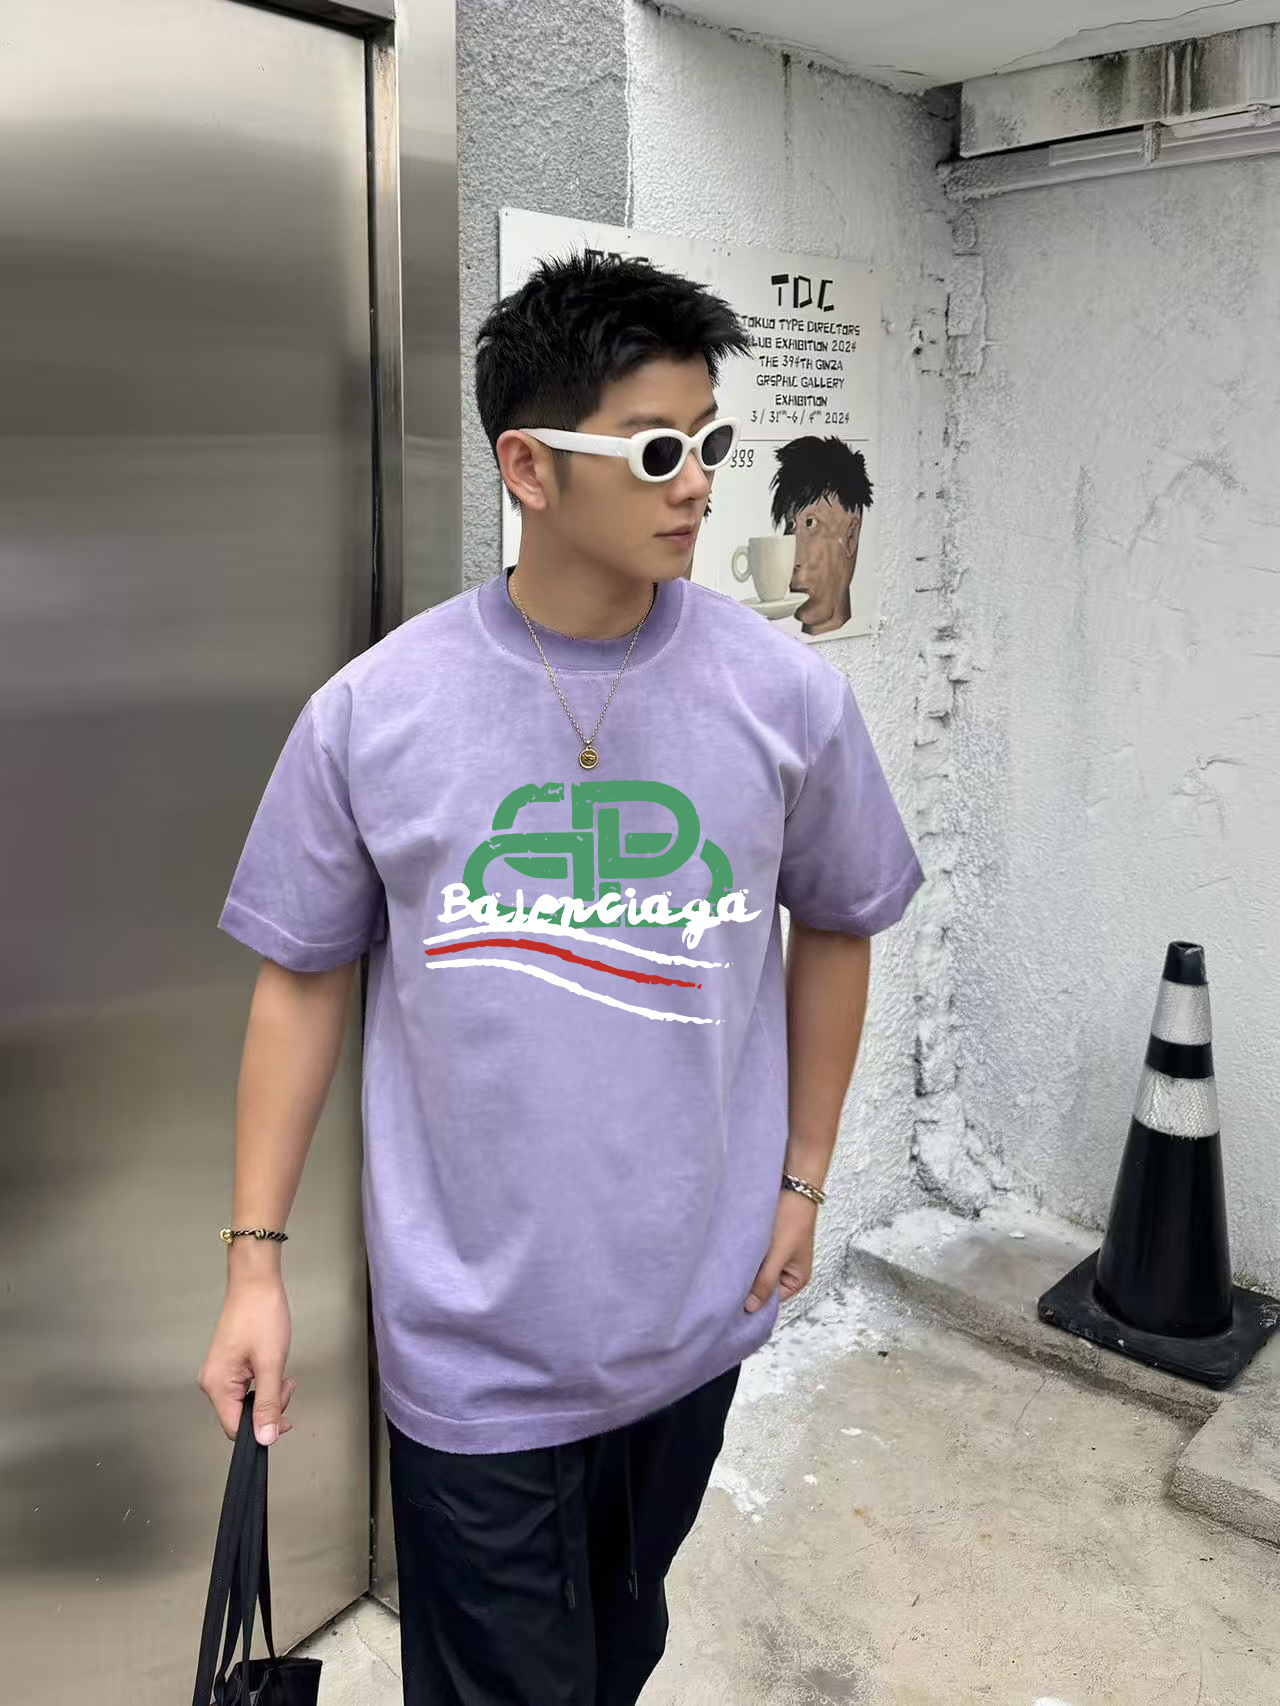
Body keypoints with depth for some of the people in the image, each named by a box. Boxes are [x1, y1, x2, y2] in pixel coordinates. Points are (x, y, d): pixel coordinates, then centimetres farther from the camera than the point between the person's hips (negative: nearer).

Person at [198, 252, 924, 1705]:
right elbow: (304, 975, -3)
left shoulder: (786, 696, -9)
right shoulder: (372, 713, -12)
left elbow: (834, 925, 5)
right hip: (471, 1338, -2)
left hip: (695, 1312, 3)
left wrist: (801, 1179, 7)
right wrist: (254, 1261, -2)